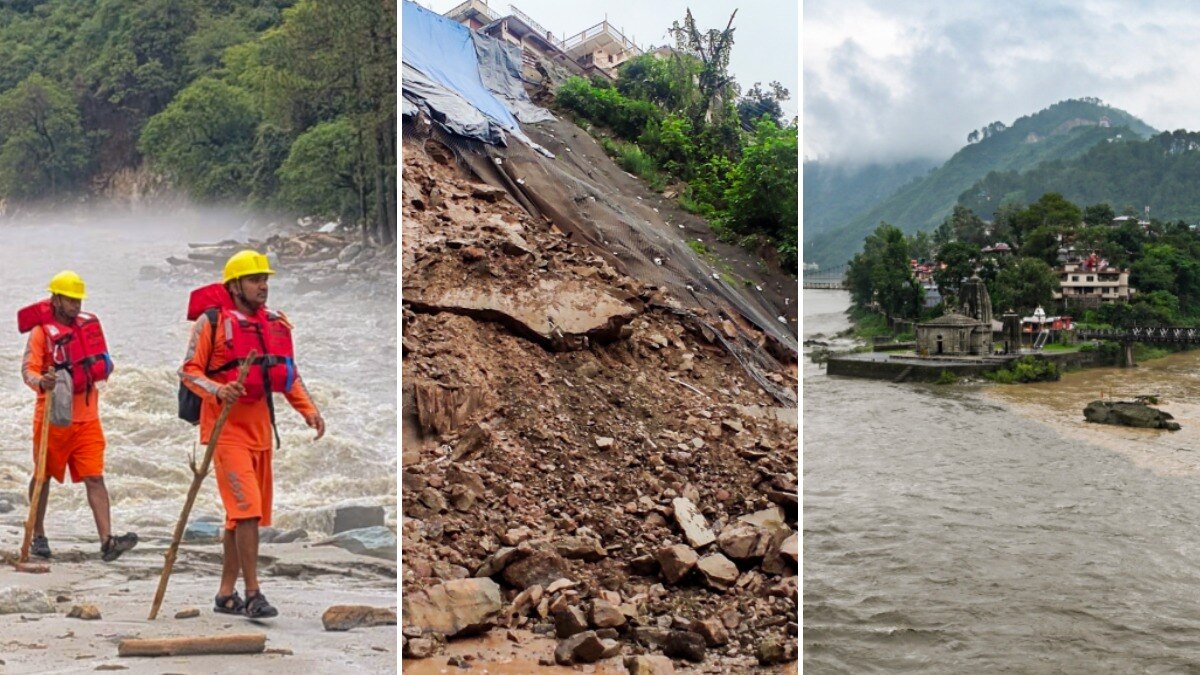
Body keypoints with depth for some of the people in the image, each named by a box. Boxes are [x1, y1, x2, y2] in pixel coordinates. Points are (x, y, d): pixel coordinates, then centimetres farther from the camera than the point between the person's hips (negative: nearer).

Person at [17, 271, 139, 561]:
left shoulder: (88, 324, 9)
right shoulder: (42, 330, -7)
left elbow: (101, 363, 22)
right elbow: (28, 368, -16)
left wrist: (102, 367, 0)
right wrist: (41, 382, -36)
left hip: (86, 416, 4)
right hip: (53, 417, -3)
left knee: (95, 477, -5)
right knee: (43, 476, 11)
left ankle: (107, 542, -12)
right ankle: (38, 536, 28)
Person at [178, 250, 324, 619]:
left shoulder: (276, 324, 10)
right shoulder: (212, 321, -7)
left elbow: (288, 373, 16)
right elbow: (188, 371, -6)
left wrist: (308, 409, 3)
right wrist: (217, 390, -24)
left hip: (260, 427, 7)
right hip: (226, 427, -7)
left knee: (242, 514, 13)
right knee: (247, 508, -14)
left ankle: (226, 593, 24)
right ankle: (253, 595, -7)